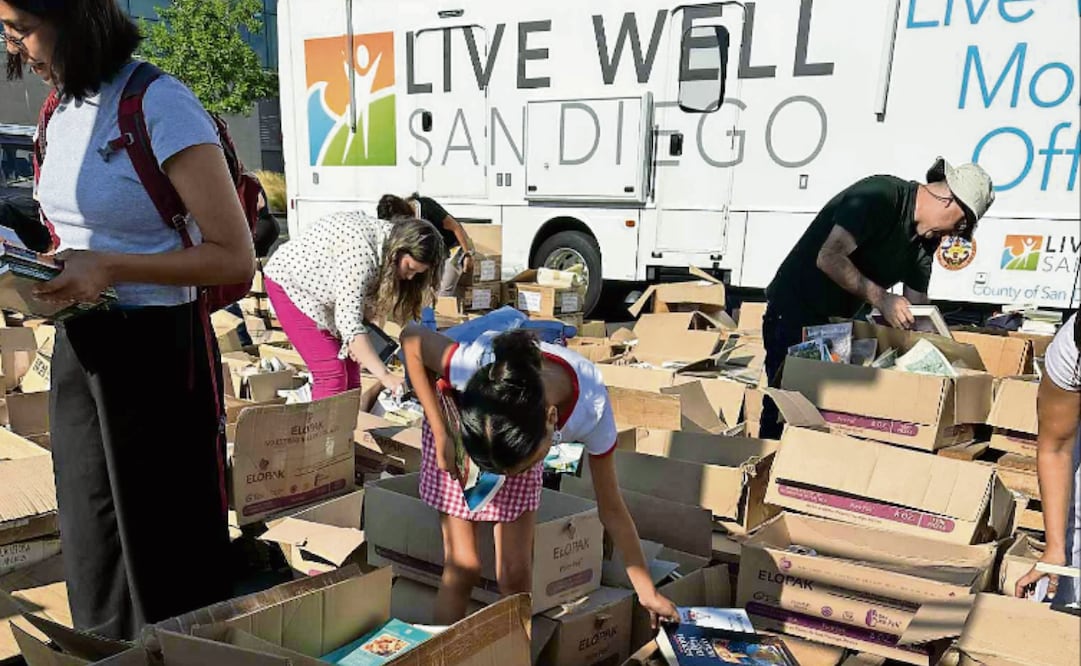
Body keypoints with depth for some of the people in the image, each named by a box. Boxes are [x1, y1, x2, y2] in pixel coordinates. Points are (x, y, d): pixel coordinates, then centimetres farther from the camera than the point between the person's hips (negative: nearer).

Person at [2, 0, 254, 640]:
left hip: (159, 349, -8)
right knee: (92, 544, 17)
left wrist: (107, 268, -21)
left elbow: (235, 260, -18)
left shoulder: (162, 107, -15)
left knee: (168, 549, 6)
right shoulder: (65, 111, 10)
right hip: (79, 347, 8)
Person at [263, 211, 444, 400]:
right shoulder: (361, 252, -36)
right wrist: (385, 376, -42)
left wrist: (357, 341, -21)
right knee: (332, 374, -16)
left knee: (350, 370, 0)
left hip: (323, 288, 7)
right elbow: (348, 320, -38)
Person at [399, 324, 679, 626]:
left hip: (521, 437, 2)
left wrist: (646, 590, -10)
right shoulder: (477, 364, -44)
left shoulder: (591, 406, -36)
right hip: (456, 432, -1)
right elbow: (411, 337, -23)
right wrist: (440, 435, -27)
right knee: (463, 567, -6)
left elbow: (611, 508, -20)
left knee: (516, 574, -2)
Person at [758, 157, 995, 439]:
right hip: (795, 312, -9)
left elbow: (917, 306, 11)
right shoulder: (880, 196, -19)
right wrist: (880, 298, -26)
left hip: (837, 321, 9)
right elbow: (829, 258, -29)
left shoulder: (925, 239, 8)